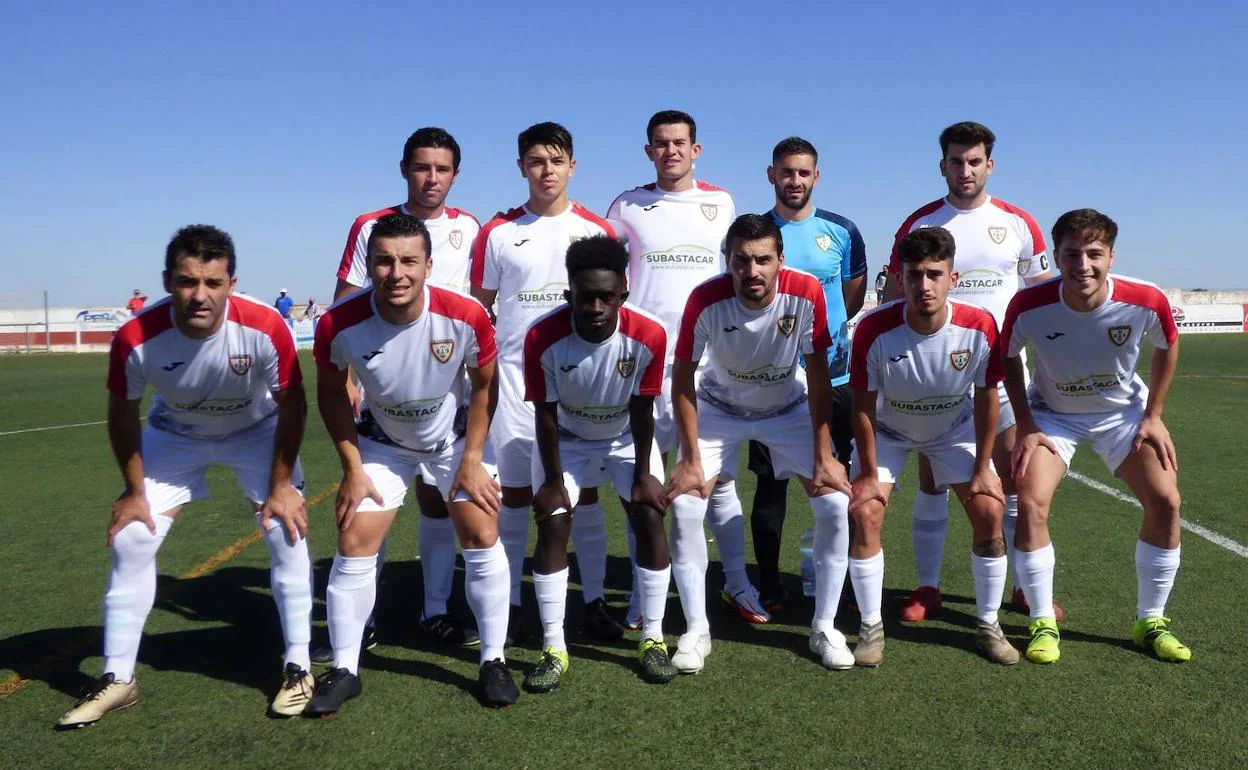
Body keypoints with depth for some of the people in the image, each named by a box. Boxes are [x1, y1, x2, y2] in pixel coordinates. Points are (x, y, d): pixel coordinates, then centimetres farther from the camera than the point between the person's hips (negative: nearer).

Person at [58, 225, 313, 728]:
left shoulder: (265, 328, -34)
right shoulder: (136, 339, -32)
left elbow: (291, 404, -18)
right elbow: (123, 414, -11)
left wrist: (281, 485, -15)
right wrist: (133, 491, -6)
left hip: (257, 429, -1)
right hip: (175, 435, 1)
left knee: (287, 529, -13)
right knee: (130, 541, -3)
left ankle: (298, 666, 2)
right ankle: (117, 678, 13)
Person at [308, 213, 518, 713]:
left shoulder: (466, 316, -29)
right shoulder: (339, 325, -27)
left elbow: (484, 385, -10)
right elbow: (330, 393, -7)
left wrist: (472, 459, -10)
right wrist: (353, 467, -9)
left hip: (455, 437, 0)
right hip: (382, 443, 1)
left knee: (482, 538, -4)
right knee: (353, 545, -4)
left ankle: (493, 661, 14)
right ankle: (344, 670, 13)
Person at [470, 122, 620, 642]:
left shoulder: (597, 231, 5)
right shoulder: (498, 233, 4)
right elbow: (478, 310, 9)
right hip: (515, 380, 0)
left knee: (585, 492, 4)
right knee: (513, 494, 4)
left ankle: (594, 601, 14)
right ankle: (508, 605, 15)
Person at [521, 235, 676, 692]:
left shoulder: (649, 336, -30)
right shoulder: (543, 337, -32)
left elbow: (642, 410, -16)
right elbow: (546, 414, -20)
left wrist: (643, 475, -11)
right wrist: (553, 481, -14)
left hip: (627, 438, 1)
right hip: (567, 440, -1)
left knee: (650, 517, -9)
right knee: (552, 525, -11)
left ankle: (653, 641, 5)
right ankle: (554, 649, -1)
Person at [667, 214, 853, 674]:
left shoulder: (806, 294, -28)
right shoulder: (706, 301, -29)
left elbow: (818, 375, -16)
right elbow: (683, 380, -16)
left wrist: (823, 457, -15)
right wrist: (691, 459, -17)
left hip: (789, 408, 1)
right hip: (719, 408, 0)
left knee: (836, 503, -11)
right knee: (684, 506, -14)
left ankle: (824, 628, 8)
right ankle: (696, 629, 4)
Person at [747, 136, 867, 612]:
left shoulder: (841, 231, 5)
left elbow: (855, 295, 14)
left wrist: (827, 330, 1)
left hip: (834, 376, 1)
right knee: (770, 480, 3)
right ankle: (769, 584, 13)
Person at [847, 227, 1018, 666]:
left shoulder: (980, 326, -27)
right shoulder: (874, 330, -32)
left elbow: (986, 397, -13)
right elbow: (863, 407, -19)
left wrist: (982, 468, -9)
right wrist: (869, 474, -15)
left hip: (955, 429, 2)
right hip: (887, 431, -1)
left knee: (990, 512, -8)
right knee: (864, 514, -16)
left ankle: (988, 625, 12)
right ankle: (871, 628, 1)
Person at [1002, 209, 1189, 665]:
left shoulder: (1146, 302, -25)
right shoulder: (1029, 306, -29)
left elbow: (1167, 348, -2)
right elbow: (1008, 359, -9)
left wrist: (1153, 417, -3)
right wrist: (1026, 428, -12)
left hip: (1123, 411, 2)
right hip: (1052, 414, -1)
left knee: (1165, 502, -10)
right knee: (1031, 503, -20)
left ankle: (1150, 623, 11)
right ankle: (1043, 625, -3)